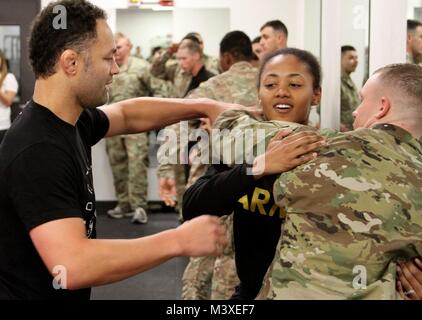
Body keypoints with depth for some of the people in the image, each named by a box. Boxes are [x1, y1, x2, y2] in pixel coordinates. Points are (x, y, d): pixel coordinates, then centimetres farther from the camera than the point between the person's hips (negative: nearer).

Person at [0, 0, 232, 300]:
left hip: (57, 293, 9)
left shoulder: (70, 120, -1)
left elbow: (128, 114, 20)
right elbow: (71, 264, -37)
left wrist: (205, 106, 13)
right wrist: (179, 241, -30)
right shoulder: (38, 152, -29)